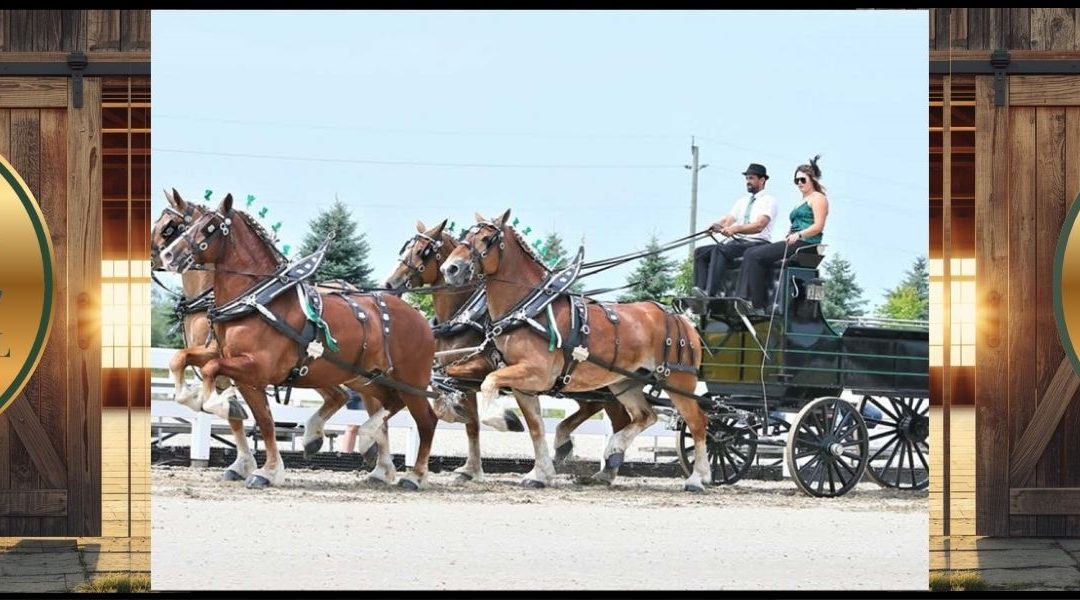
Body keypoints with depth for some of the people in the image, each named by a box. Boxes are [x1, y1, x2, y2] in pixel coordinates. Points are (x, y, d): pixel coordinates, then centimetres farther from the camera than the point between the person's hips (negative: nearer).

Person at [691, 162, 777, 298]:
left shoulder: (768, 200, -3)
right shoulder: (742, 201, 22)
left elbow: (759, 226, -19)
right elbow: (728, 220, 10)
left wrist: (735, 229, -34)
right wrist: (716, 226, -15)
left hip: (758, 243, -9)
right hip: (737, 241, 9)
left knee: (720, 250, -34)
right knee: (700, 252, -9)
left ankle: (710, 294, -47)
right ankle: (700, 289, -26)